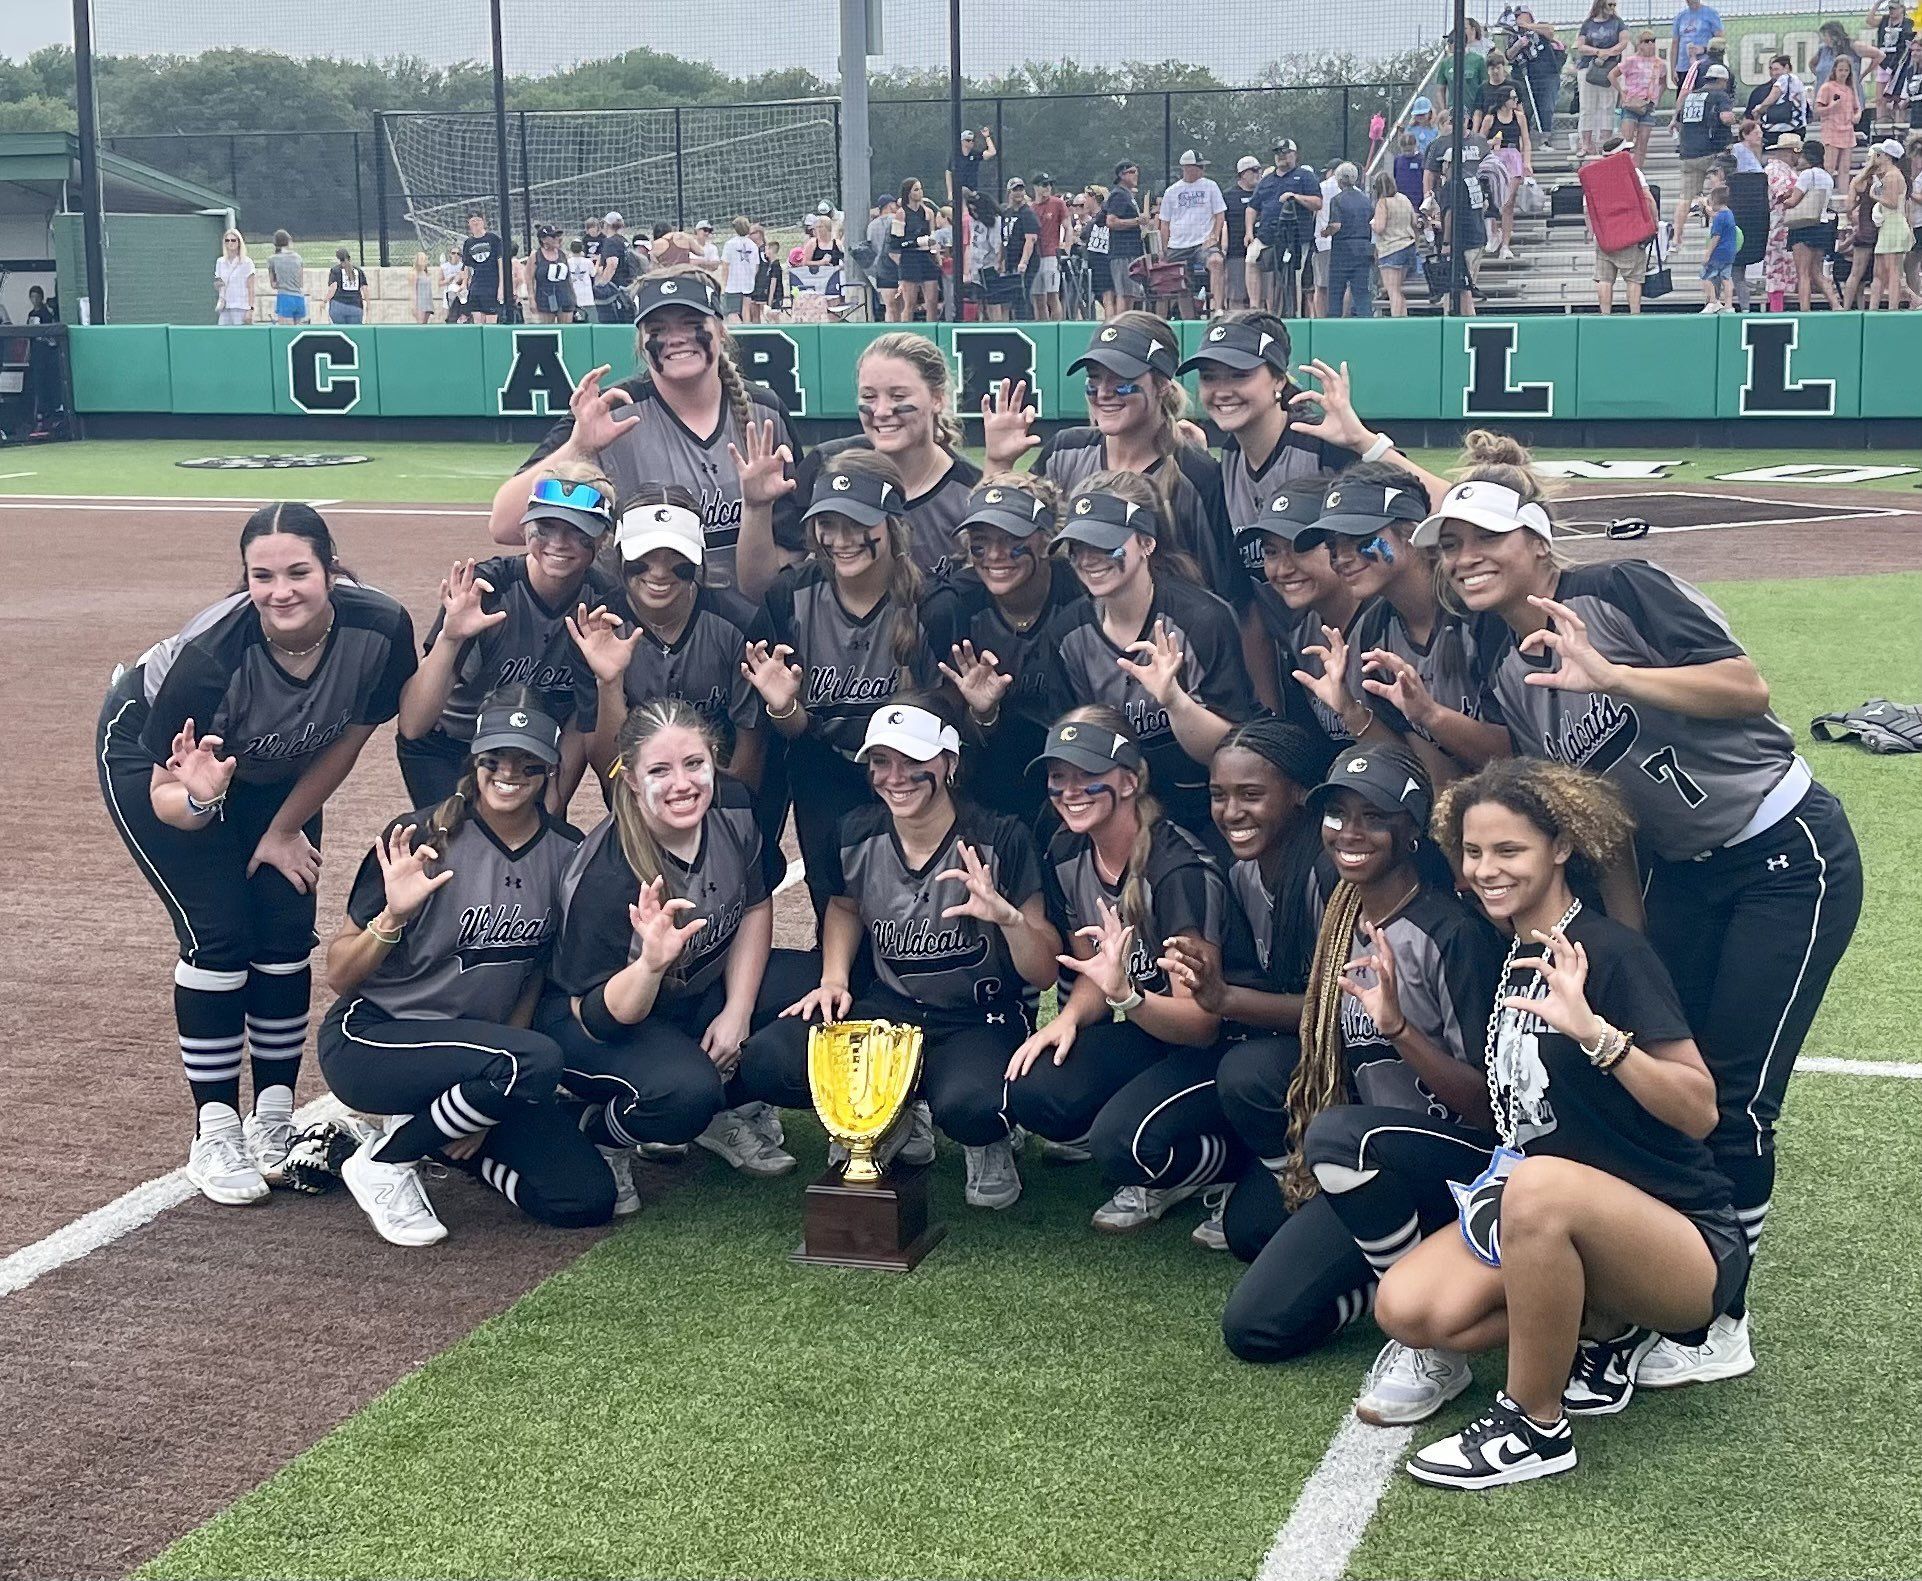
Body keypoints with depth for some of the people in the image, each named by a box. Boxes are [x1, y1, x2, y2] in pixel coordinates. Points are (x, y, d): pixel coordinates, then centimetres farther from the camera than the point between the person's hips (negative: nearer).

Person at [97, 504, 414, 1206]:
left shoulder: (379, 629, -32)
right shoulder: (212, 652, -40)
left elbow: (348, 739, -12)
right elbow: (164, 796, -30)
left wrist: (284, 830, -5)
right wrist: (196, 800, -53)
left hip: (272, 768, 4)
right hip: (151, 750, -4)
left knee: (286, 933, -1)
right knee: (219, 936, -10)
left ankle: (274, 1120, 13)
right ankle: (214, 1135, 0)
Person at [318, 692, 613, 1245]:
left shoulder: (567, 854, -1)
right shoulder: (422, 838, -14)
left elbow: (535, 978, 6)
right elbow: (338, 975, -11)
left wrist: (489, 1105, -2)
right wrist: (392, 916, -30)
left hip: (478, 1044, 5)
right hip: (370, 1037, -5)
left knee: (588, 1200, -8)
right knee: (536, 1062, -33)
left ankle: (435, 1135, 14)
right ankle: (384, 1160, -9)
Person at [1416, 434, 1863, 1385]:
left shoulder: (1617, 594, -15)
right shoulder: (1504, 684, 2)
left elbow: (1747, 686, -22)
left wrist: (1609, 675, -32)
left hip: (1788, 856, -6)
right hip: (1683, 877, 7)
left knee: (1731, 1092, -6)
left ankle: (1721, 1322, 7)